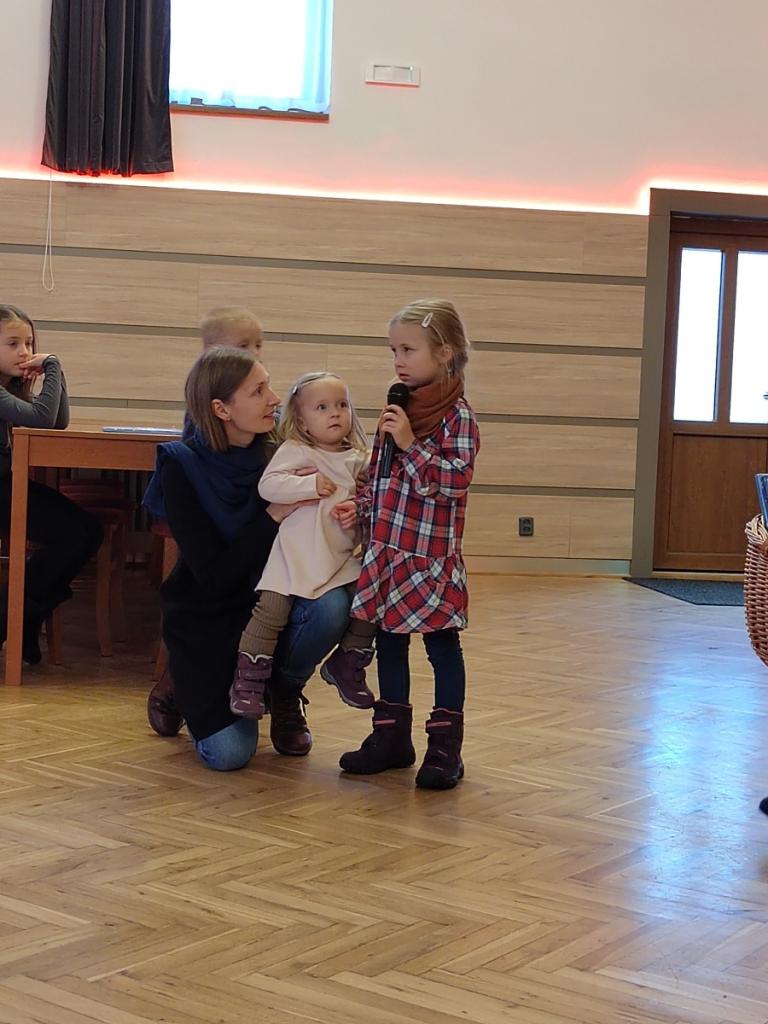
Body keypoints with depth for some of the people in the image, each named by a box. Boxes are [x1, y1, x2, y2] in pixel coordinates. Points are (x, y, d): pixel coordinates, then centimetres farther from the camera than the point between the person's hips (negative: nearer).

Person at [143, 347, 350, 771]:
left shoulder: (278, 453, -8)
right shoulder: (181, 468, -18)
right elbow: (214, 577, -23)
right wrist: (275, 513, -29)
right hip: (206, 619, -3)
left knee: (331, 605, -30)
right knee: (229, 754, -18)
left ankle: (283, 694, 1)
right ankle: (186, 691, 17)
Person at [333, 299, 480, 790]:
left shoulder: (457, 415, -11)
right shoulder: (398, 409, 11)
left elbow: (455, 479, -20)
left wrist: (410, 444, -23)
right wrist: (359, 506, 2)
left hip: (431, 553, -7)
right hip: (387, 550, 8)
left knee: (442, 644, 3)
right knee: (389, 641, 13)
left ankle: (446, 745, 11)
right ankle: (392, 735, 25)